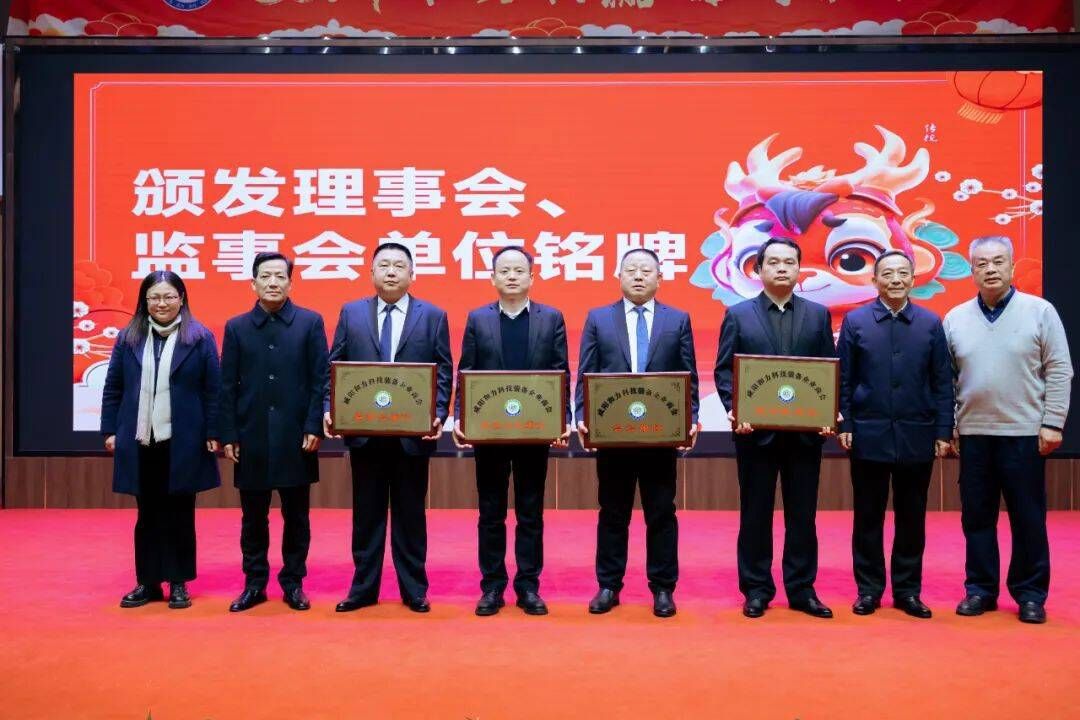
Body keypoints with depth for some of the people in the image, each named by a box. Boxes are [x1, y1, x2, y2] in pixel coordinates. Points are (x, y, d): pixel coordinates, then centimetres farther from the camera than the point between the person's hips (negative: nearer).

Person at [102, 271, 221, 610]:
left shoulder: (200, 338, -1)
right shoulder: (128, 338, 7)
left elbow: (212, 390, -2)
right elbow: (112, 388, 8)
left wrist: (212, 434, -6)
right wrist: (110, 430, 3)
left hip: (183, 442, -2)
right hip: (139, 441, 2)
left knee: (179, 513, 7)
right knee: (147, 514, 11)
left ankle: (178, 583, 17)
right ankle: (147, 582, 21)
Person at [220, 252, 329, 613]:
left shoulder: (310, 323, 2)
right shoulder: (236, 327, 7)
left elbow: (320, 379, -1)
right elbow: (228, 386, 5)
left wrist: (314, 428, -8)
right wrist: (228, 436, 0)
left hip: (296, 437, -1)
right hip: (251, 438, 2)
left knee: (296, 517, 7)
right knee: (253, 518, 10)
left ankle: (293, 583, 20)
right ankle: (254, 584, 22)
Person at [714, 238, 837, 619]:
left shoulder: (818, 314, 9)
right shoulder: (738, 314, 4)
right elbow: (724, 370, 0)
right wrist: (734, 410, -15)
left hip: (805, 430, 2)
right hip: (756, 429, -1)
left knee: (803, 514, 8)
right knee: (755, 513, 6)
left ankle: (802, 589, 19)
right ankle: (756, 590, 17)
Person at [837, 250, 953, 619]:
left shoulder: (931, 323, 5)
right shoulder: (855, 321, 2)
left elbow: (942, 382, 4)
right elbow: (843, 379, 1)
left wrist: (944, 432, -1)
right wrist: (844, 426, -5)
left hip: (917, 437, 1)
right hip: (869, 436, -1)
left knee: (912, 518, 9)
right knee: (868, 516, 7)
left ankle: (908, 590, 21)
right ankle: (869, 589, 18)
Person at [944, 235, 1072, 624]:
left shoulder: (1040, 311, -1)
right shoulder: (955, 318, 6)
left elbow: (1059, 371, -2)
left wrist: (1052, 423, -8)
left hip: (1024, 432, -2)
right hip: (972, 433, 2)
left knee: (1028, 518, 5)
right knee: (977, 516, 8)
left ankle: (1030, 593, 18)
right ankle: (980, 589, 19)